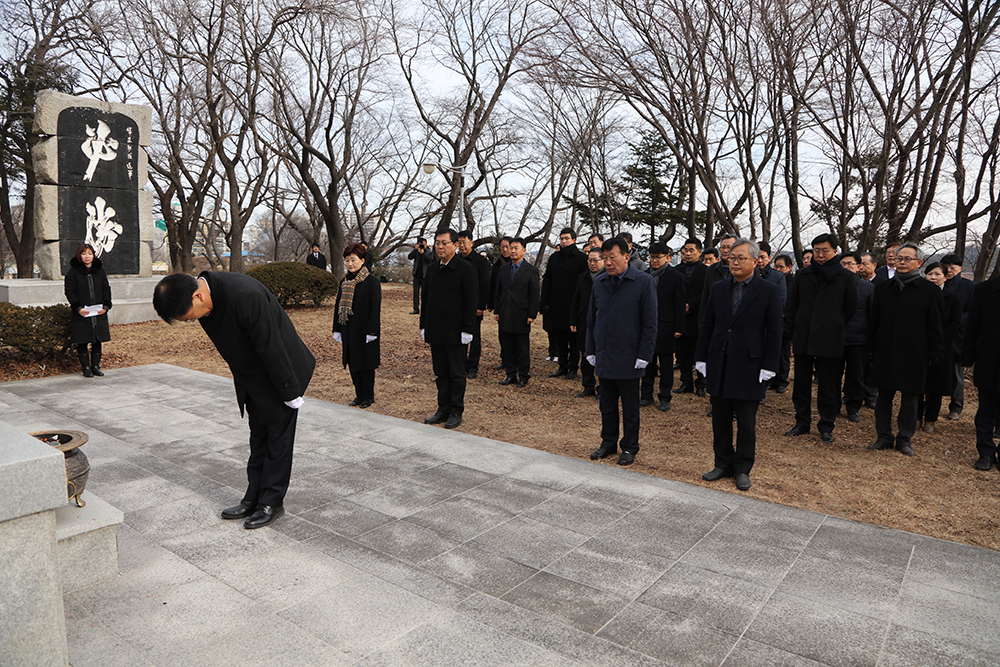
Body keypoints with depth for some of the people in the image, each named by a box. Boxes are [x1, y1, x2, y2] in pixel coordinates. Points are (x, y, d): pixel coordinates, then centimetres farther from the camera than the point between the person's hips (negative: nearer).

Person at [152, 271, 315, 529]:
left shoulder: (245, 296, -35)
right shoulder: (207, 296, -8)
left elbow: (271, 348, -28)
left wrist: (289, 392, -20)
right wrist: (243, 387, 14)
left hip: (280, 371, -8)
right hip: (253, 379, 8)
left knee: (278, 439, 5)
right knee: (258, 440, 17)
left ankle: (272, 502, 18)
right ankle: (254, 499, 29)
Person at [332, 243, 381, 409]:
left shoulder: (372, 282, -10)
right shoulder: (344, 282, 9)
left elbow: (375, 308, -12)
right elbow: (338, 306, 13)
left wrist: (372, 332, -16)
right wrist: (337, 330, 11)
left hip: (364, 332, -6)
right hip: (348, 331, 6)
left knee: (366, 364, 3)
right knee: (353, 364, 11)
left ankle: (368, 396, 16)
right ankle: (359, 395, 24)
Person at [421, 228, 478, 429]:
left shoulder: (466, 269, -8)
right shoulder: (432, 269, 12)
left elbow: (472, 302, -11)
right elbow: (426, 299, 17)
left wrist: (467, 330, -15)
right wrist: (424, 326, 13)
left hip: (455, 333, -6)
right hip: (435, 331, 6)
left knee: (457, 373, 4)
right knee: (441, 372, 13)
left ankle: (456, 412, 15)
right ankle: (443, 409, 23)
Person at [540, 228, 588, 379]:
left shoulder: (581, 258, -4)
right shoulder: (554, 257, 11)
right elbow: (547, 281, 13)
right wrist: (545, 302, 6)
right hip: (556, 306, 5)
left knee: (573, 339, 3)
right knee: (559, 338, 11)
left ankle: (573, 368, 13)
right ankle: (562, 366, 21)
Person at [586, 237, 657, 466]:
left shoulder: (644, 282, -8)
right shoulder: (599, 282, 7)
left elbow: (650, 324, -8)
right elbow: (591, 319, 14)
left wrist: (643, 356, -11)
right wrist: (590, 350, 10)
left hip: (628, 360, -4)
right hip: (604, 358, 5)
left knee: (630, 409, 9)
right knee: (607, 406, 16)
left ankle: (629, 448, 24)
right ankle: (609, 443, 32)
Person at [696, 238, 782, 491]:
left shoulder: (769, 291, -3)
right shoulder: (718, 289, 8)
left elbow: (774, 332, -4)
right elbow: (706, 326, 10)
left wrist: (769, 366, -9)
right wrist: (702, 357, 6)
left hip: (749, 366, -4)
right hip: (719, 365, 4)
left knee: (746, 422, 7)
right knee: (720, 419, 12)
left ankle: (742, 469, 21)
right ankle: (723, 463, 26)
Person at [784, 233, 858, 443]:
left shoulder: (847, 278, 0)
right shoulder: (803, 275, 9)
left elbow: (851, 309, 4)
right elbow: (792, 305, 13)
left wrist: (836, 330, 4)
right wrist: (794, 329, 7)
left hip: (830, 341, -3)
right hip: (803, 339, 3)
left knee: (828, 386, 4)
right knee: (801, 383, 9)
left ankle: (826, 427, 16)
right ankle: (802, 422, 21)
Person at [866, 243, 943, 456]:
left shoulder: (930, 291, -1)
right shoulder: (882, 288, 8)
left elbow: (934, 327, -1)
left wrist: (933, 354, -4)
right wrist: (872, 349, 7)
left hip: (913, 356, -3)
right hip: (884, 354, 3)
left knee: (909, 400, 6)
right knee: (884, 397, 9)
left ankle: (904, 439, 19)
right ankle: (884, 437, 20)